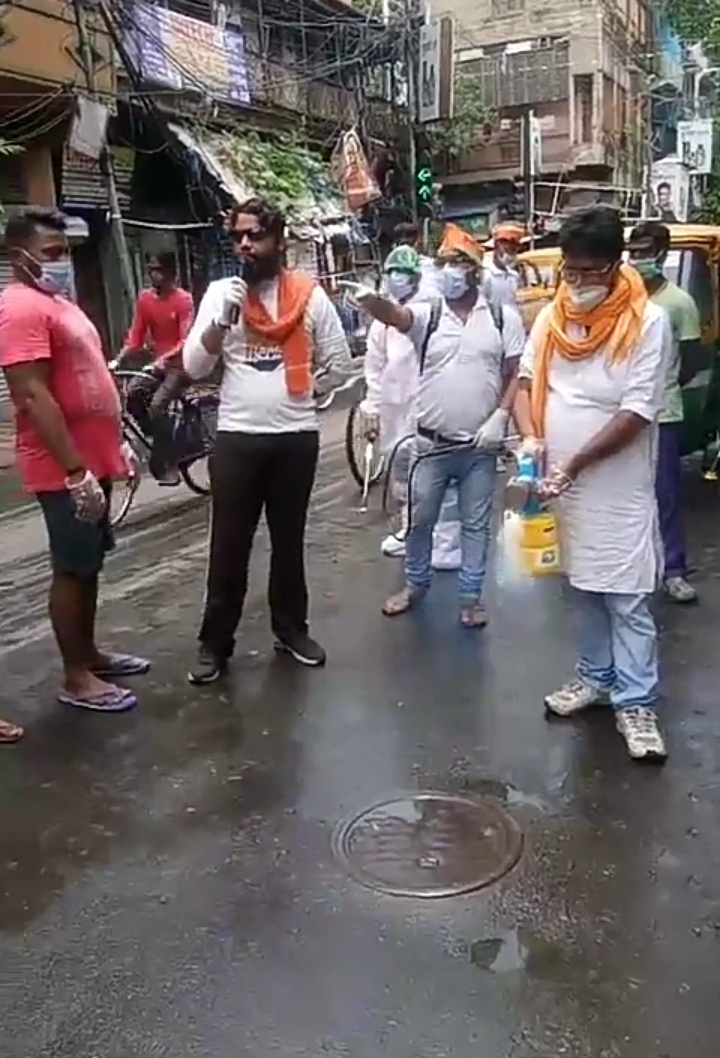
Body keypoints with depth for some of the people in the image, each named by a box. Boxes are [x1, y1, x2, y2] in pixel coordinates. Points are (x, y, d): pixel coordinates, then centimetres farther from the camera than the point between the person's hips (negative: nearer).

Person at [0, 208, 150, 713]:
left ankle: (89, 653, 30)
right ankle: (76, 678, 11)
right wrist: (76, 471, -27)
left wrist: (115, 446, 22)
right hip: (67, 469, -10)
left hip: (94, 458, 10)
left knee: (89, 564, 17)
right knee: (73, 570, -1)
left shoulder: (59, 303, 16)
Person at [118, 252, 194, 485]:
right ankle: (159, 440, -2)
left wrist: (165, 358, -35)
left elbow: (186, 340, -19)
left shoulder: (183, 300, -10)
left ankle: (168, 467, -18)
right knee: (132, 392, -22)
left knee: (157, 405, -26)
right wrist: (119, 358, -14)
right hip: (157, 364, 5)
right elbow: (136, 335, 1)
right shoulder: (144, 298, 4)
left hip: (179, 365, -5)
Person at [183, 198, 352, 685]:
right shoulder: (220, 292, 1)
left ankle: (291, 628, 30)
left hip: (296, 435, 1)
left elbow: (340, 364, 6)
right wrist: (223, 317, -17)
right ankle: (216, 642, 17)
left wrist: (300, 373, 8)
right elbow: (194, 366, -6)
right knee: (229, 545, 5)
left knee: (289, 539, 14)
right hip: (237, 438, 0)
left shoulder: (309, 294, 0)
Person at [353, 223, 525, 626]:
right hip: (432, 443, 0)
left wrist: (501, 416, -11)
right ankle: (416, 584, 32)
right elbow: (394, 314, -24)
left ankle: (471, 596, 23)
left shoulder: (504, 317, 1)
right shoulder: (426, 315, -2)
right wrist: (370, 298, -45)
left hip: (480, 445, 0)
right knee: (420, 519, 12)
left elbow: (516, 374, 3)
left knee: (476, 524, 10)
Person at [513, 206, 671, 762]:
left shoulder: (648, 322, -11)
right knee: (583, 587, 16)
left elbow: (638, 412, -16)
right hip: (563, 482, 5)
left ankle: (636, 701, 11)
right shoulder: (551, 317, 4)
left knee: (628, 597, 0)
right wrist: (530, 437, -10)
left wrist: (575, 463, -20)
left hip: (619, 487, -5)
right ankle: (596, 675, 32)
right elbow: (526, 383, 9)